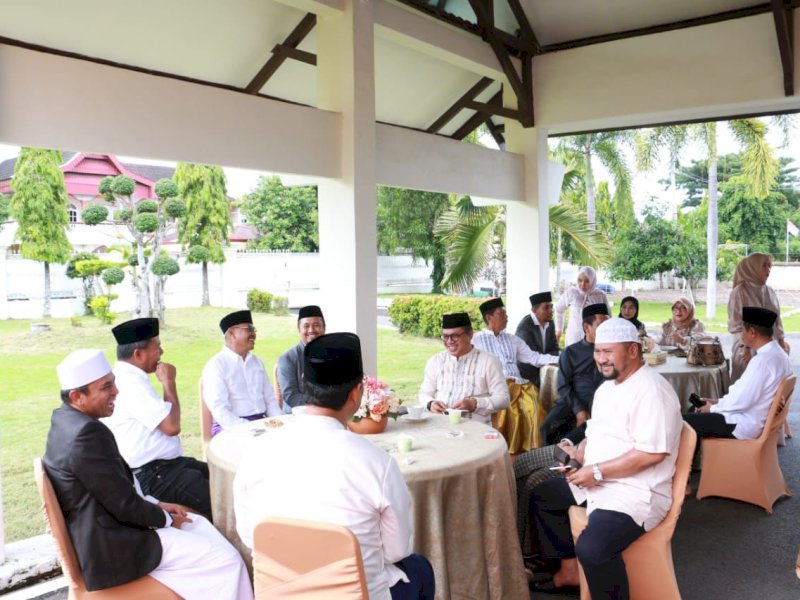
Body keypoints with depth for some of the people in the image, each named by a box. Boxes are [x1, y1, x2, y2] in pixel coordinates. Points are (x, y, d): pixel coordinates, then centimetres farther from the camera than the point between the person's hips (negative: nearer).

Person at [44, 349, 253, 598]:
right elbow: (125, 505, -22)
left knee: (197, 524, 19)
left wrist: (156, 504, 8)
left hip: (102, 527, 11)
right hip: (110, 546, -10)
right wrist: (165, 519, -5)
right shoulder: (87, 433, -27)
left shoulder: (66, 419, 5)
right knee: (226, 559, -8)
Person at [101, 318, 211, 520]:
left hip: (161, 464, 10)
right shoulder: (131, 382, -20)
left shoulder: (128, 378, 11)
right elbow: (172, 426, -23)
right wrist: (169, 382, -14)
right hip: (151, 475, -10)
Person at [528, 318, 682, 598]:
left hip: (637, 491, -10)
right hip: (596, 480, 11)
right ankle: (568, 570, 28)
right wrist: (579, 453, -2)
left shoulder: (651, 390, -20)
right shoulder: (606, 387, 12)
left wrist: (597, 472, -22)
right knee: (541, 497, 17)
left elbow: (653, 452, -27)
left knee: (591, 548, -32)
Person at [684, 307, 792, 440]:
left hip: (744, 426, -10)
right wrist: (718, 401, 10)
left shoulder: (762, 360, -25)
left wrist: (713, 408, -6)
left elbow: (741, 401, -23)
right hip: (757, 419, 10)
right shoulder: (777, 353, 6)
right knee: (695, 410, 17)